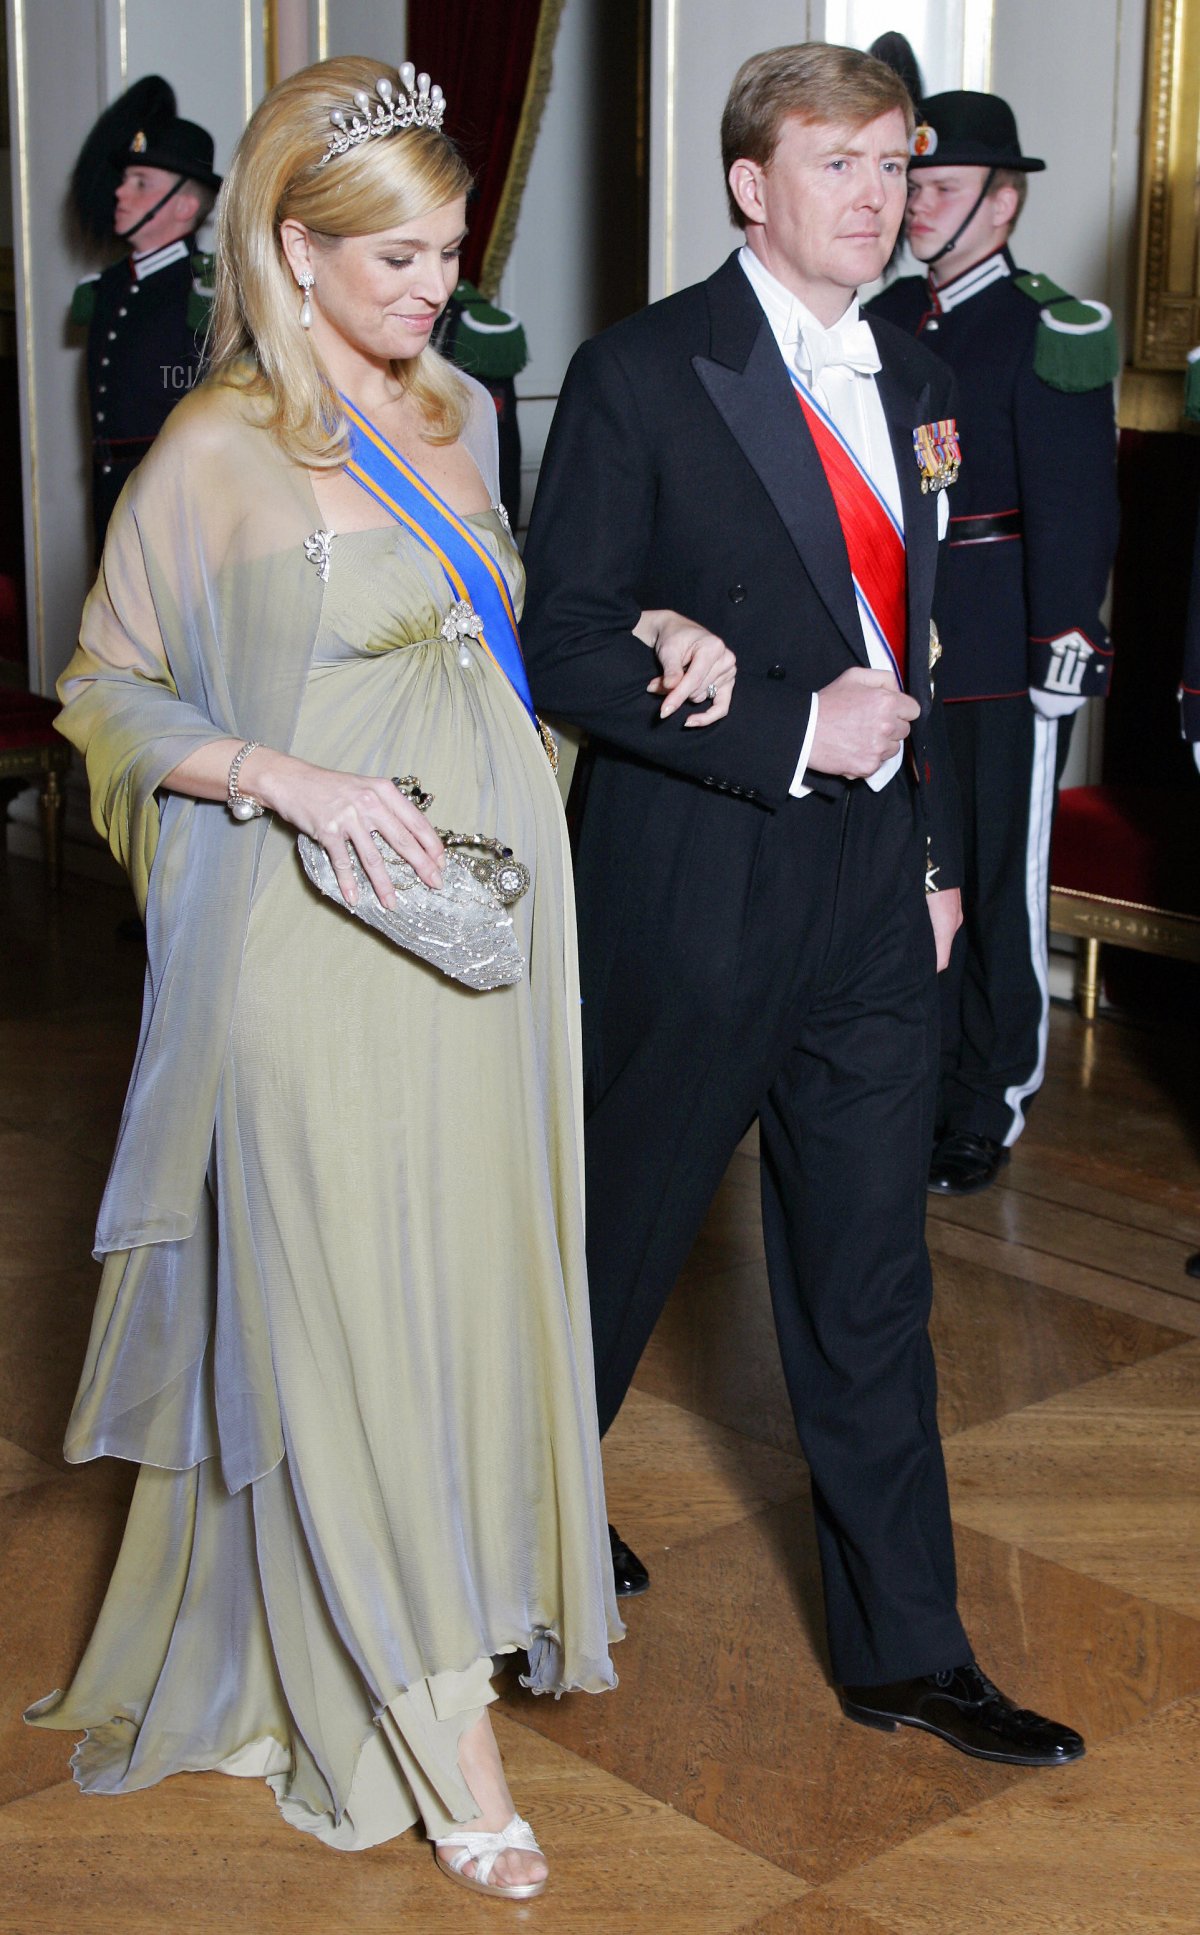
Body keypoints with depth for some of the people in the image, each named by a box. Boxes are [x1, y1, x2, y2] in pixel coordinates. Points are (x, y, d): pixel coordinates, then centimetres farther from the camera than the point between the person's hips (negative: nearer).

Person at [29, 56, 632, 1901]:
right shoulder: (217, 453, -9)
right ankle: (437, 1725, 10)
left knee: (473, 1270, 12)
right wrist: (284, 776, -18)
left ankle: (445, 1594, 31)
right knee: (345, 1304, 0)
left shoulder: (464, 414, 10)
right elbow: (104, 692, -4)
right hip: (322, 940, -6)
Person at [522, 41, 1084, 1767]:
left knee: (871, 1284, 10)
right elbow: (568, 646, -13)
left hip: (871, 899, 5)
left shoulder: (910, 381, 10)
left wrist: (937, 850, 13)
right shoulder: (641, 375, -10)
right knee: (619, 1239, 12)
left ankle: (906, 1649, 20)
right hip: (697, 895, -5)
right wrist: (792, 732, -19)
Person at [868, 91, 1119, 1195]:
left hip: (1004, 663, -5)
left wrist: (1062, 663, -15)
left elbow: (1076, 514, -11)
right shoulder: (884, 324, 10)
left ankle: (989, 1106, 15)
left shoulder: (1053, 335, -8)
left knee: (999, 886, 3)